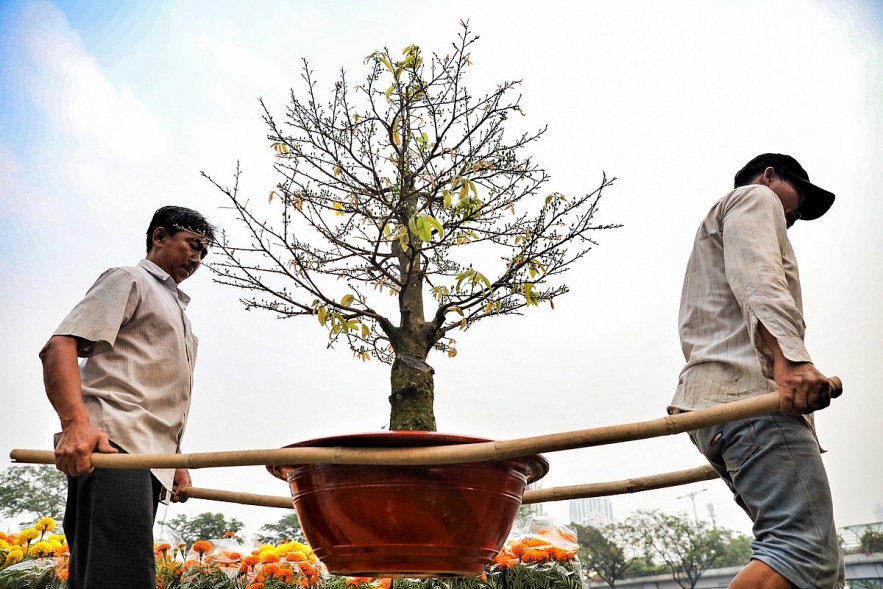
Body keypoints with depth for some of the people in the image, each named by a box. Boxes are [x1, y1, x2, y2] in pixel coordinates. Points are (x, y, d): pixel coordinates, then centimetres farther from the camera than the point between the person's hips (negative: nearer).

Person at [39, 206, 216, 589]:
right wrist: (76, 423, -25)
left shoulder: (176, 309, 33)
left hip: (152, 457, 9)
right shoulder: (129, 280, 6)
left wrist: (176, 461, 24)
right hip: (111, 443, -9)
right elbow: (59, 346, -9)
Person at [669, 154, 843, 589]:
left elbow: (695, 332, 32)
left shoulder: (718, 224, 39)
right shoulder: (754, 197, 13)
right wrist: (789, 355, -25)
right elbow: (757, 276, -10)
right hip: (748, 389, -10)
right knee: (807, 552, -19)